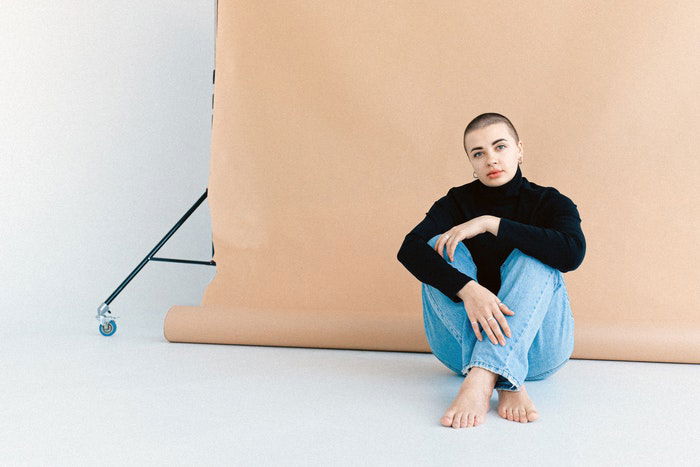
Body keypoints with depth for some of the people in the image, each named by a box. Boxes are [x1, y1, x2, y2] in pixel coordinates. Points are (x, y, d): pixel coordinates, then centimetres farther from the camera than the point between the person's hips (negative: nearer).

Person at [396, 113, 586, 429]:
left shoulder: (550, 202, 1)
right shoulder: (457, 202, 4)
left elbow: (573, 254, -24)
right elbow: (409, 249, -18)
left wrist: (490, 223, -25)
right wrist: (468, 289, -37)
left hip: (536, 346, -1)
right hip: (465, 342, 1)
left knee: (533, 256, -25)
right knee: (439, 247, -20)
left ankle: (481, 379, -46)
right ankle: (507, 382, -36)